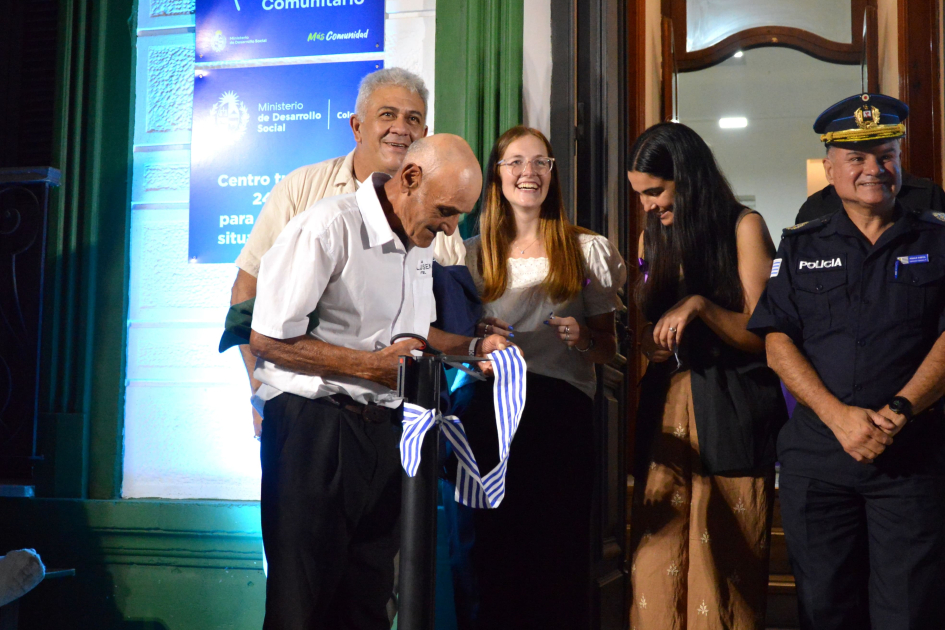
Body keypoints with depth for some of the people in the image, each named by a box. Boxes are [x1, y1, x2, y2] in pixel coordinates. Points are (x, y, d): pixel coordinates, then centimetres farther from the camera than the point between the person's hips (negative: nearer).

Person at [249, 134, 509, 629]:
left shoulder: (421, 242, 12)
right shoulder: (328, 228, -15)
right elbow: (266, 338, -17)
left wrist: (472, 346, 7)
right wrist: (372, 365, -18)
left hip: (382, 429, 7)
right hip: (315, 425, -7)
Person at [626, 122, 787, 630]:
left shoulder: (743, 227, 0)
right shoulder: (653, 237, 16)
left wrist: (700, 306, -18)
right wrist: (649, 342, 3)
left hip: (730, 413, -4)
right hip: (667, 403, 5)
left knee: (724, 564, -5)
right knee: (657, 567, -1)